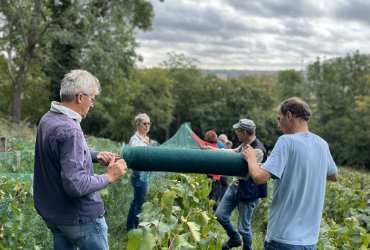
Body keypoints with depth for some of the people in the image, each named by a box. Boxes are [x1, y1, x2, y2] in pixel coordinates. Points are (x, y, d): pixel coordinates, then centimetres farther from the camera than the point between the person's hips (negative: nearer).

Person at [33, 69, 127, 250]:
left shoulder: (48, 119, 2)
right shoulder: (69, 130, -28)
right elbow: (75, 185, -30)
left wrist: (95, 156, 7)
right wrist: (109, 177, -18)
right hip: (80, 217, -9)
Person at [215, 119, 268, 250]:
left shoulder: (258, 150, -26)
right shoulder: (245, 144, 1)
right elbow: (234, 151, 23)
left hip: (248, 192, -9)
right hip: (236, 186, 9)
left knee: (243, 226, 2)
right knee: (220, 214, 13)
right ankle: (235, 239, 35)